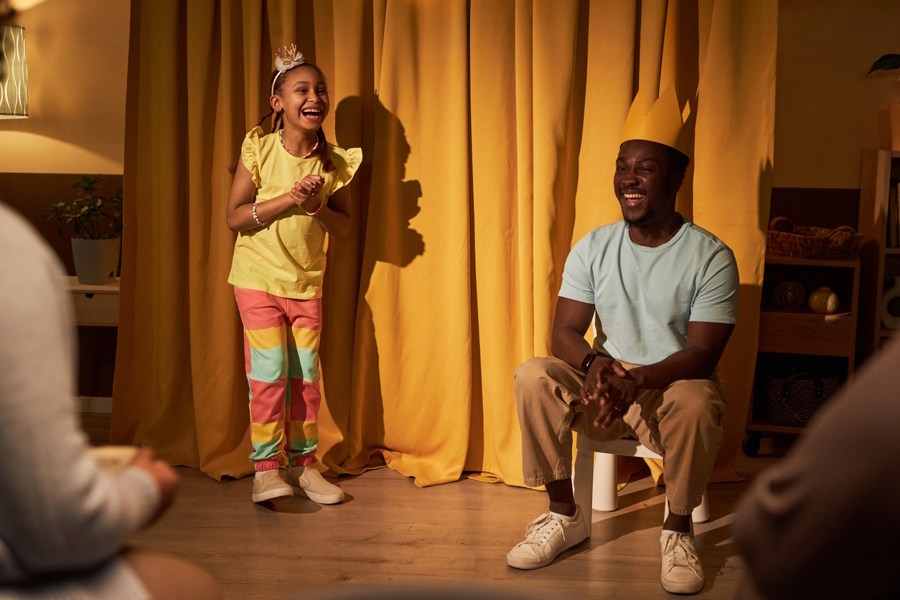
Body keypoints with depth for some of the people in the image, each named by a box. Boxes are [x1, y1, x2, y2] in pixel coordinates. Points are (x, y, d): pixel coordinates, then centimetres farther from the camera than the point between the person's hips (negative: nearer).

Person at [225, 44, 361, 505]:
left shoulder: (334, 162, -3)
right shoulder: (258, 150, -10)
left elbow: (343, 225, 3)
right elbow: (234, 216, -11)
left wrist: (316, 207, -17)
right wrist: (288, 198, -22)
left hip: (307, 282, 3)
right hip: (259, 277, -3)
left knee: (306, 374, 6)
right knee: (270, 371, -7)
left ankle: (303, 463, 18)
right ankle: (265, 467, 3)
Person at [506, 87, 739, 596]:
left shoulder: (711, 257, -11)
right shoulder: (593, 247, 1)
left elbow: (702, 353, -16)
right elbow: (565, 332, -3)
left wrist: (636, 381, -34)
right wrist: (595, 363, -27)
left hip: (676, 385, -3)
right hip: (605, 384, 4)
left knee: (696, 401, -38)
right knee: (532, 377, -24)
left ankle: (679, 529, -13)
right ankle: (566, 515, -8)